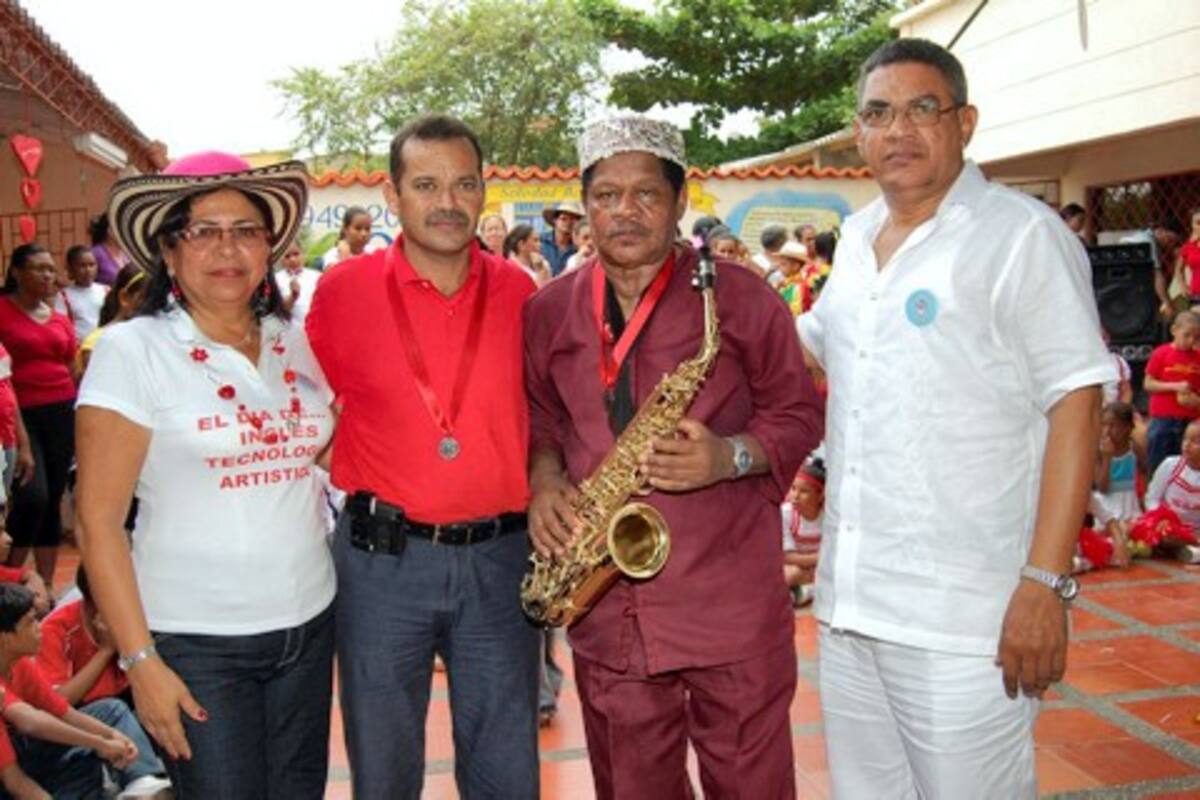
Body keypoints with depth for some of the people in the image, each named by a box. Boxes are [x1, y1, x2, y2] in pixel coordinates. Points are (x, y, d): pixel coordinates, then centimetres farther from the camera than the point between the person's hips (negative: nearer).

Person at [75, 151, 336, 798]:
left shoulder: (296, 343, 5)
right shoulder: (131, 350, -8)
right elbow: (99, 522, -9)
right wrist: (139, 659, -12)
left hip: (309, 625, 5)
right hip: (197, 647, -4)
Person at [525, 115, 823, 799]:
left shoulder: (741, 297, -3)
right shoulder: (550, 311, 7)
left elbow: (800, 411, 1)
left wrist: (733, 457, -18)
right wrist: (545, 481, -4)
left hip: (731, 604, -3)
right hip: (606, 607, 3)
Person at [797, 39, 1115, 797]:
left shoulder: (1023, 234, -7)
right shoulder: (856, 238, 12)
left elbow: (1076, 408, -12)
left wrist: (1045, 583, -18)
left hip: (965, 620, -6)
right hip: (848, 603, 7)